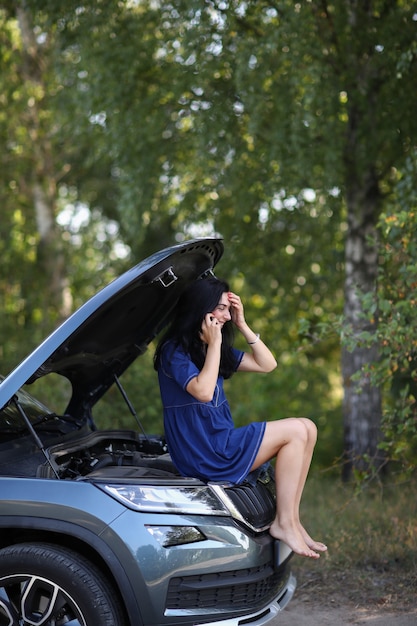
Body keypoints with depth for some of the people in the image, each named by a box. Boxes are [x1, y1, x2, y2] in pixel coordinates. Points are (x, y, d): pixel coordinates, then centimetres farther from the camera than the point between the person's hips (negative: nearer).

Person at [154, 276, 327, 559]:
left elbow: (267, 364, 12)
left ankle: (291, 520, -8)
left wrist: (242, 325, 4)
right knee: (296, 431, -14)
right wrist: (214, 344, -18)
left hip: (221, 443, 9)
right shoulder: (175, 350, -11)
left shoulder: (217, 349, 14)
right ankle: (284, 523, -13)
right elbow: (203, 391, -25)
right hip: (204, 455, -9)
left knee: (307, 429, -2)